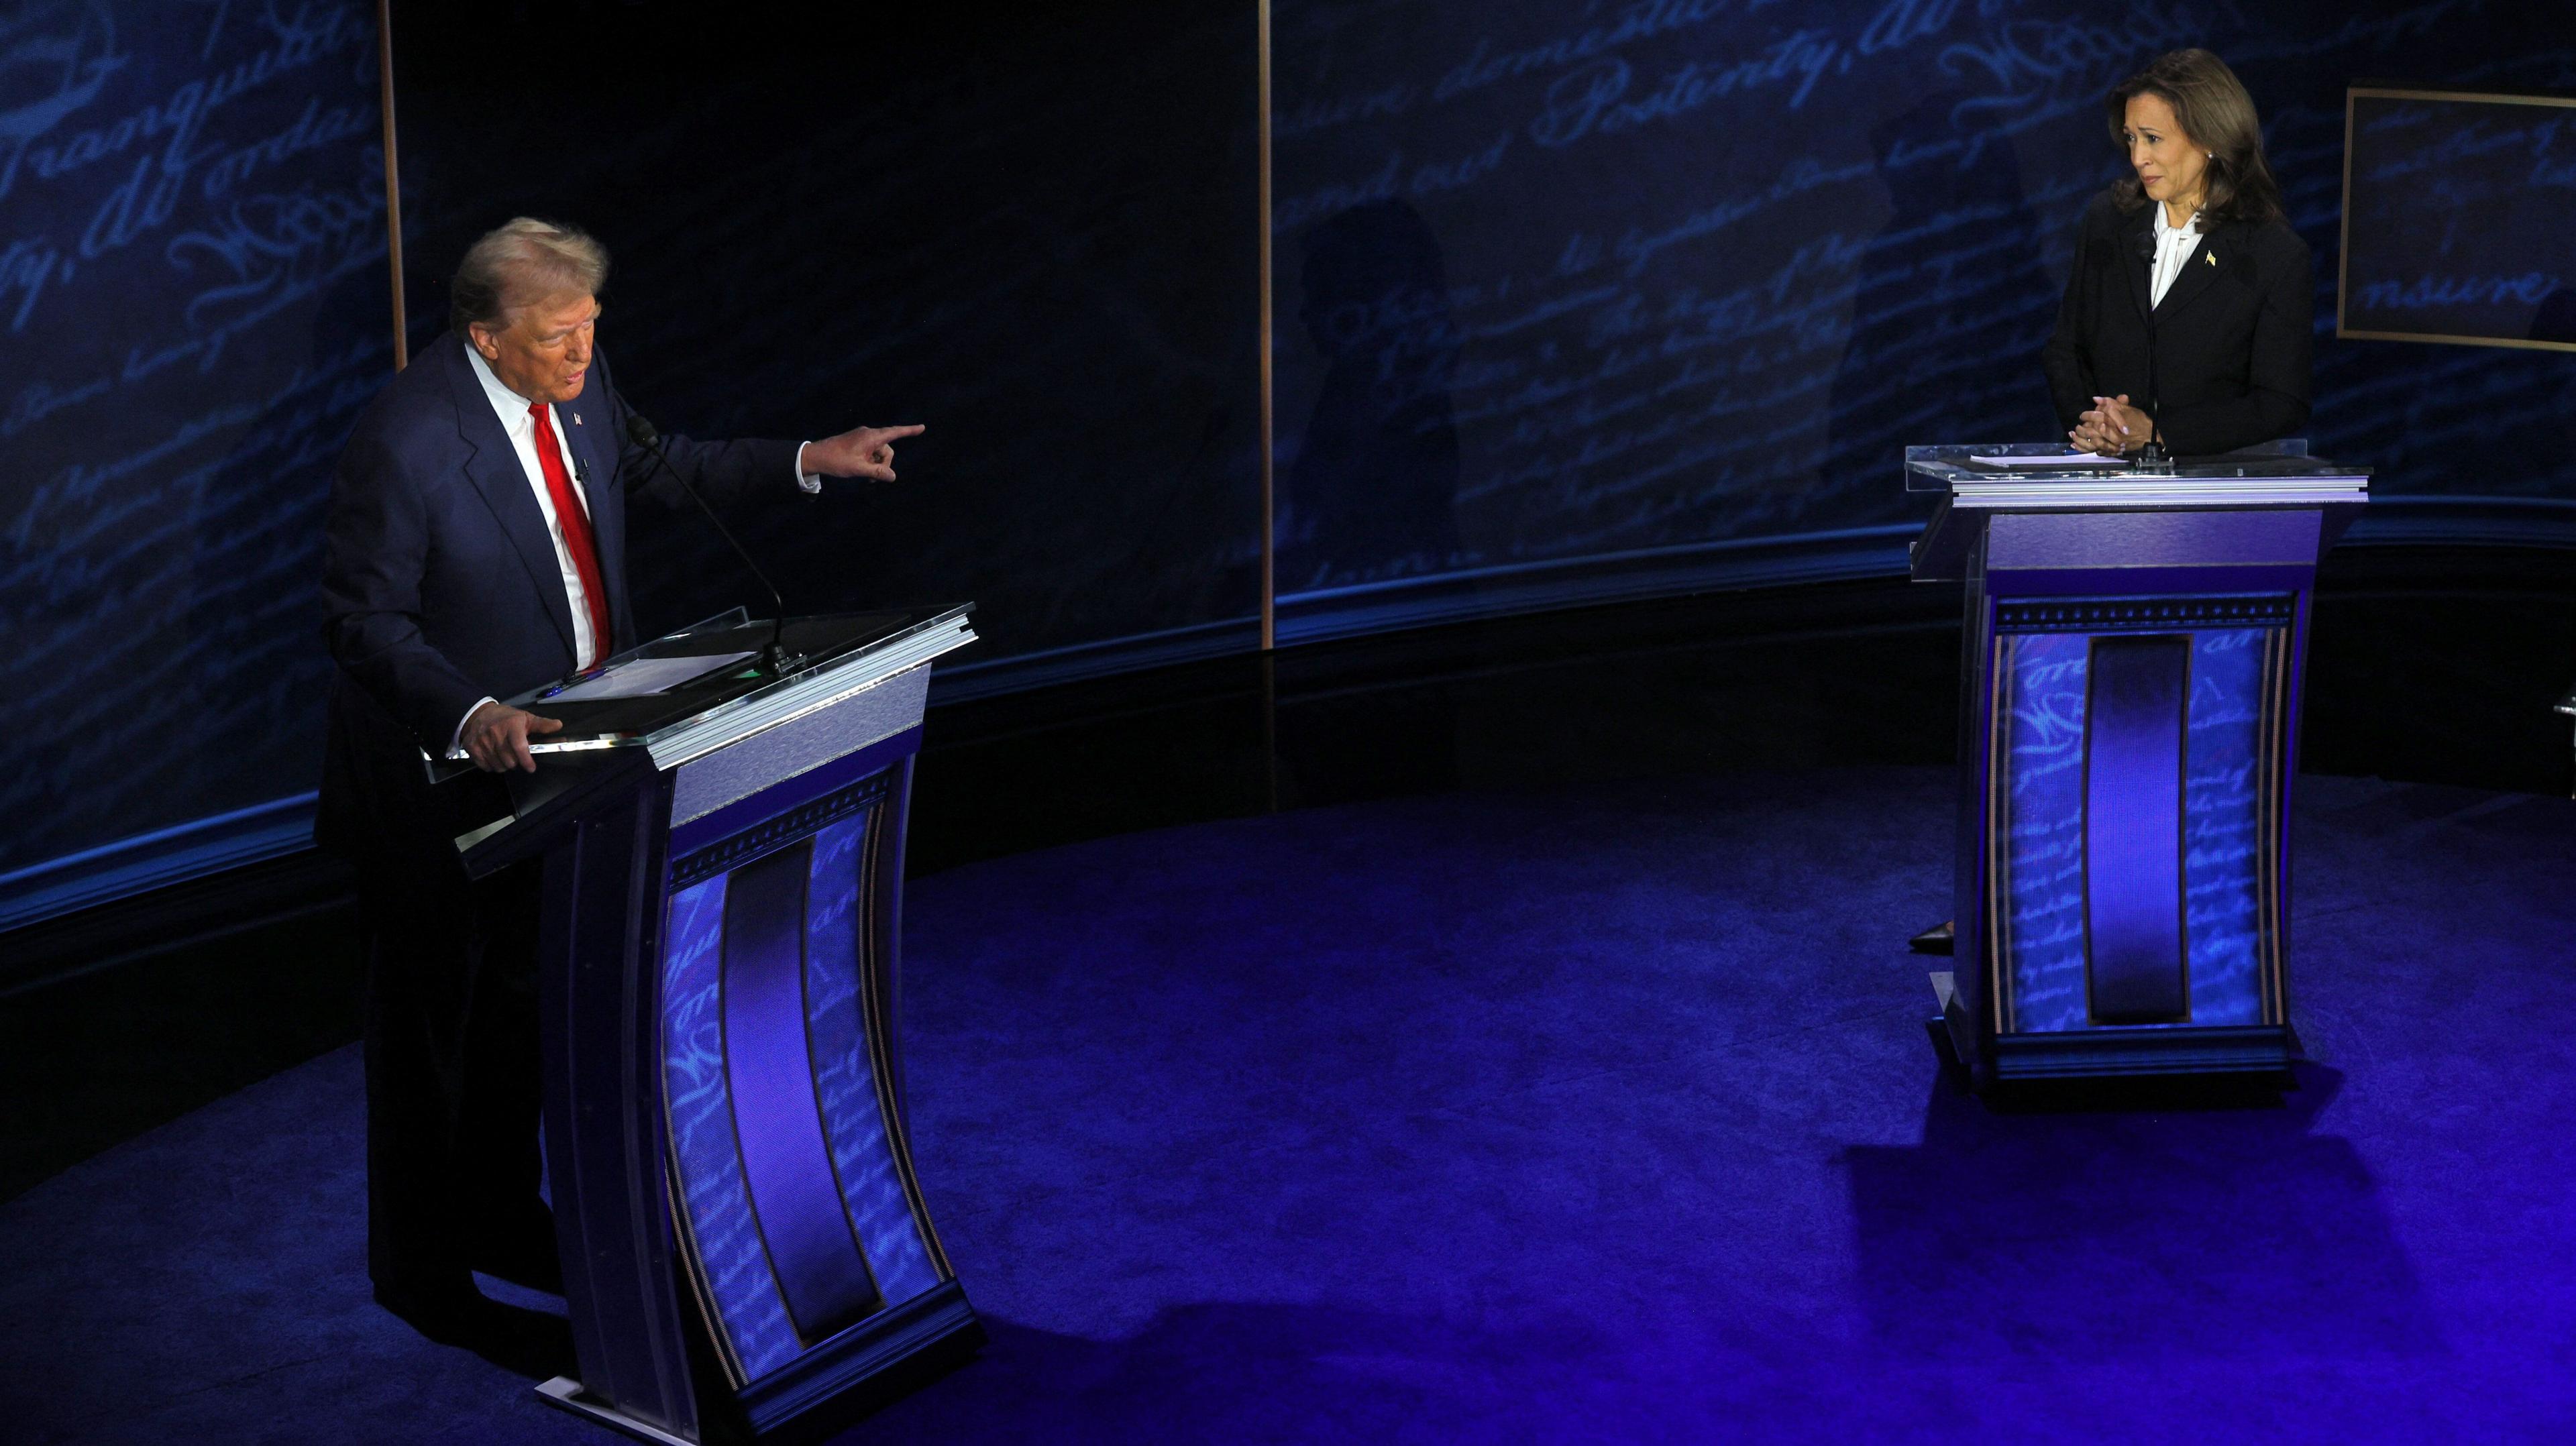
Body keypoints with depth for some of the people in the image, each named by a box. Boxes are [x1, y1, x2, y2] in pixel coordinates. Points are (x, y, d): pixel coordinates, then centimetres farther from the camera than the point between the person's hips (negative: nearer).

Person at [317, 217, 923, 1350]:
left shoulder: (577, 385, -5)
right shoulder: (404, 445, -28)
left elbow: (653, 466, 15)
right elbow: (366, 620, -24)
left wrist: (807, 461, 9)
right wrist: (470, 717, -37)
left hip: (552, 749, 8)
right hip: (440, 771, -8)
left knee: (526, 999, 22)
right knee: (428, 1021, 9)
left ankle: (499, 1217, 41)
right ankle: (414, 1265, 26)